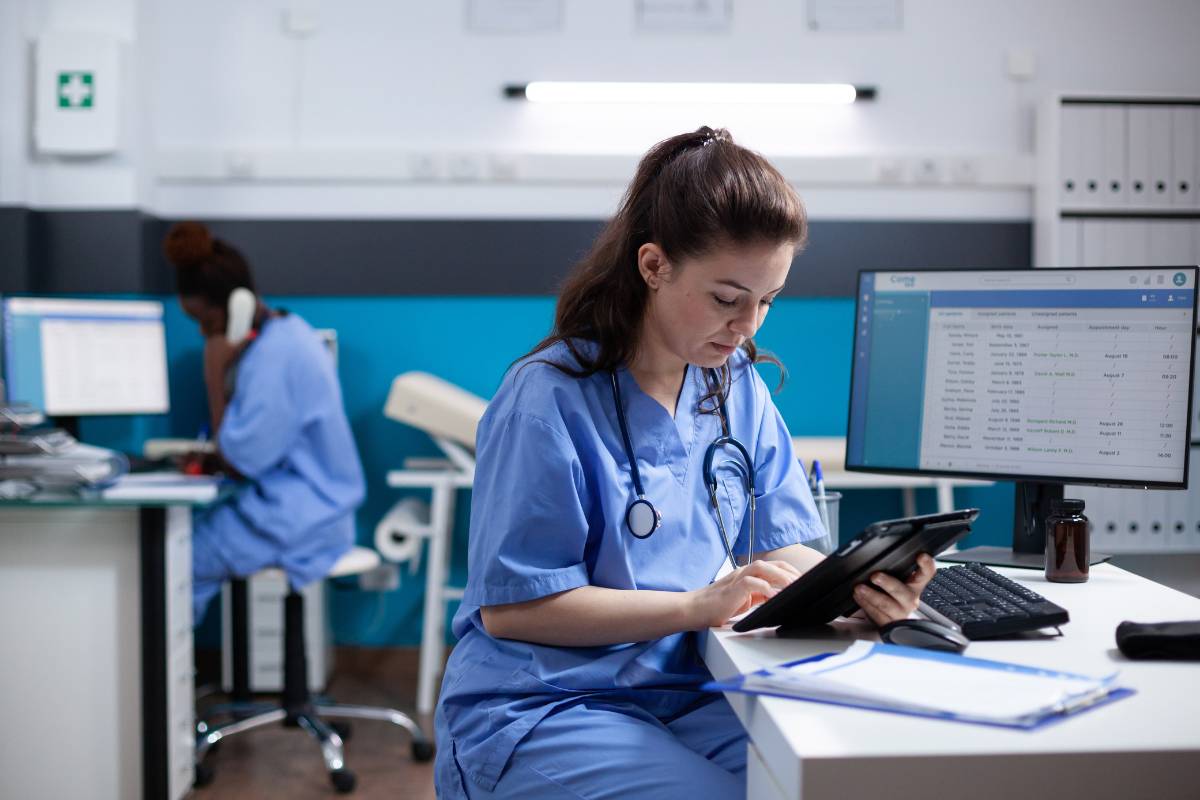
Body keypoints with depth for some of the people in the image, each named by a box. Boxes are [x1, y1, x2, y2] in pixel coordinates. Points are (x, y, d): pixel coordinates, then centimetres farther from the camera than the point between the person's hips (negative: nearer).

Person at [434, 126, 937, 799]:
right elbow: (511, 606, -16)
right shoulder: (549, 396, -15)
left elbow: (779, 545, 6)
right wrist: (698, 605, -23)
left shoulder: (738, 387, 7)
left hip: (684, 695, 6)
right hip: (537, 712, -5)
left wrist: (856, 587, -17)